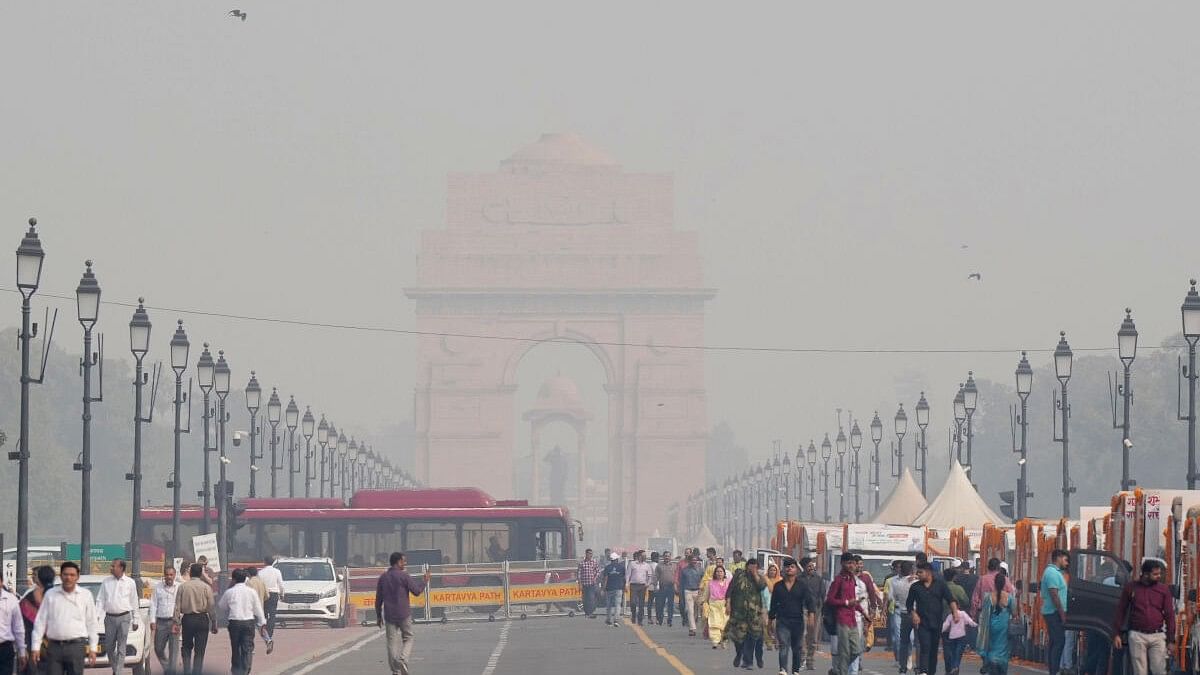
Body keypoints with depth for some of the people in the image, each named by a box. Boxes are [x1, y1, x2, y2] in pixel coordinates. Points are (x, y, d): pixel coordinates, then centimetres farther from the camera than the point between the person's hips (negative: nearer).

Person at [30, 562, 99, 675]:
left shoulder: (85, 595, 4)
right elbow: (40, 621, 8)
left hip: (76, 646, -1)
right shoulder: (50, 594, 6)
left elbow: (92, 623, 6)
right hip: (54, 646, 1)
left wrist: (92, 648, 2)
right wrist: (36, 647, 3)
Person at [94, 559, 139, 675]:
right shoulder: (106, 582, 6)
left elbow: (134, 602, 7)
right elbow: (100, 600, 7)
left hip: (124, 618, -2)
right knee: (109, 647, 7)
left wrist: (135, 620, 8)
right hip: (109, 617, 2)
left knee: (121, 648, -4)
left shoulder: (130, 583, 2)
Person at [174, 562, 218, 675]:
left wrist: (176, 622, 3)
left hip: (187, 619, 1)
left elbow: (177, 606, 0)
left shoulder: (182, 586, 1)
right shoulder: (206, 587, -3)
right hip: (202, 619, -1)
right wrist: (214, 624, 4)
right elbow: (211, 607, -2)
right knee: (199, 651, 3)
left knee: (186, 649, 13)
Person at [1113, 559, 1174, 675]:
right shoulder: (1131, 588, 4)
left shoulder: (1163, 589, 5)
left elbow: (1169, 615, 6)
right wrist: (1117, 634, 5)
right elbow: (1120, 611, 10)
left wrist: (1171, 640, 3)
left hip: (1157, 636, 0)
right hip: (1137, 635, 0)